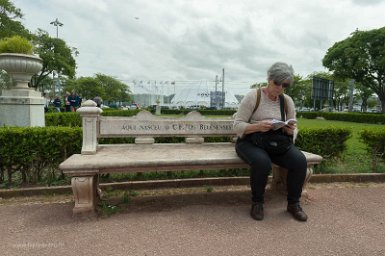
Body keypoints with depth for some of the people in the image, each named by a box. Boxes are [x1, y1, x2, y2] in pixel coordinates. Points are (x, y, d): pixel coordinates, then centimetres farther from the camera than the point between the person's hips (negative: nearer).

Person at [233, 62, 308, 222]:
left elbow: (293, 130, 12)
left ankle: (293, 203, 2)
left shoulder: (287, 101, 8)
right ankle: (257, 202, -7)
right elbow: (237, 126, -11)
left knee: (300, 161, -22)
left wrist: (291, 131, -13)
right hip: (251, 141, -4)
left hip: (278, 142, 5)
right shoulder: (253, 96, -7)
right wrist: (257, 126, -30)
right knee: (262, 162, -36)